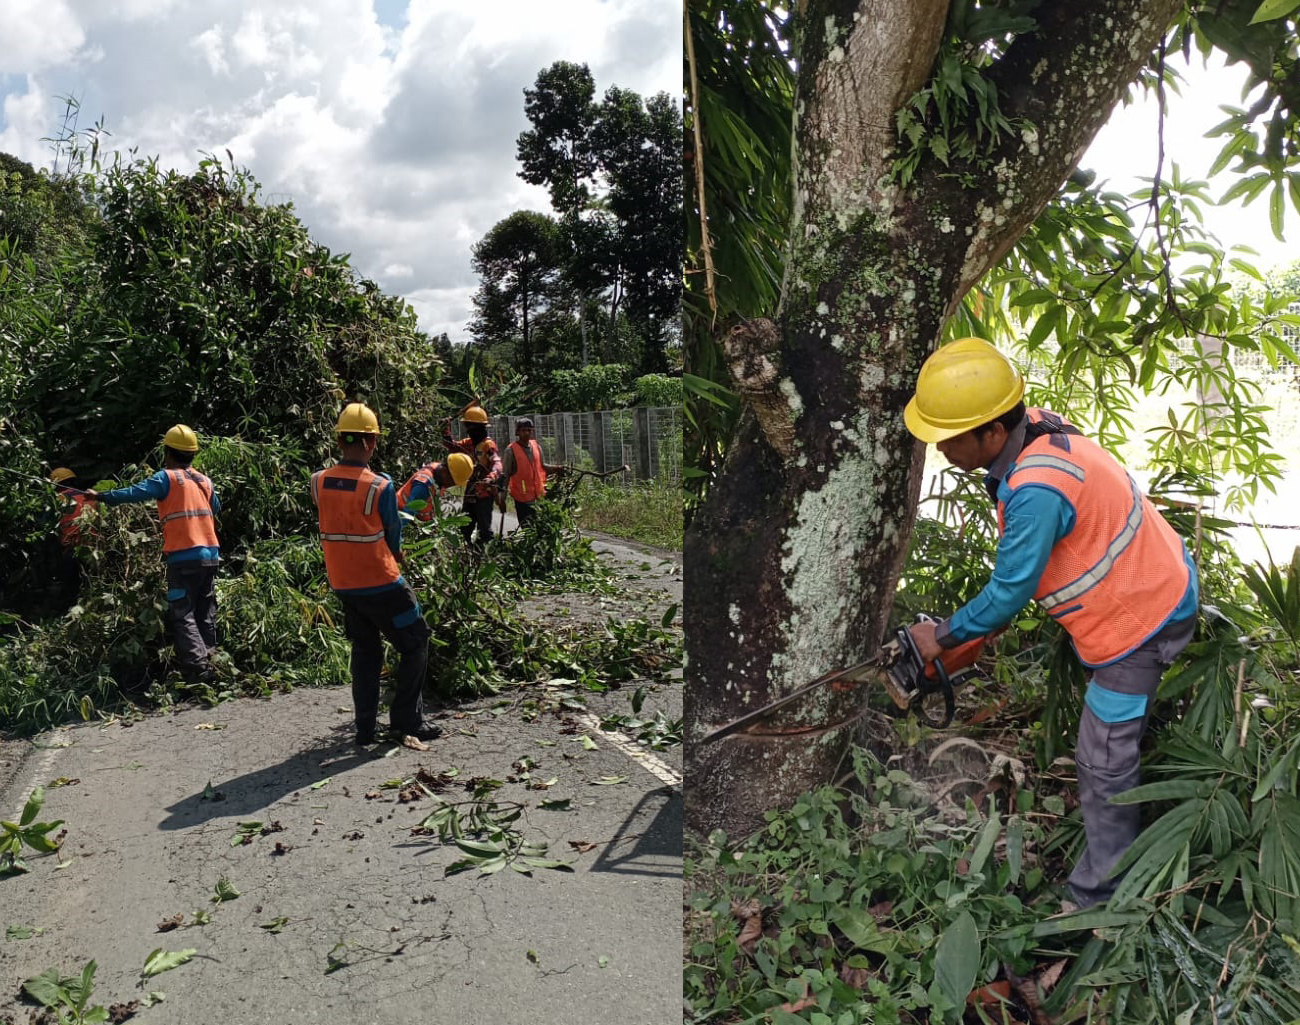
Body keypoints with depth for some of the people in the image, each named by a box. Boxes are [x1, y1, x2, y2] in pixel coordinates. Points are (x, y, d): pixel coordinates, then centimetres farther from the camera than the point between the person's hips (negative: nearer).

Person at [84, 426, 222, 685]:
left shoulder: (167, 478, -4)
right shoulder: (205, 481, 12)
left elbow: (135, 493, -11)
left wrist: (101, 496, -1)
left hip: (184, 557, -6)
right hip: (210, 555, 6)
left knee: (183, 616, -2)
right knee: (205, 615, 13)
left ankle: (198, 671, -12)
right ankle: (208, 665, 14)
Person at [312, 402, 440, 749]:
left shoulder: (318, 482, -3)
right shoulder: (380, 486, -17)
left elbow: (339, 520, 8)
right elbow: (393, 538, -6)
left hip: (342, 584, 6)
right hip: (380, 584, -6)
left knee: (365, 651, 18)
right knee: (414, 645, 10)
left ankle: (365, 728, 19)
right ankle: (407, 722, 9)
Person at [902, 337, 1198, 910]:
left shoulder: (1036, 489, -37)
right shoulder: (1034, 428, -8)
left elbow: (1010, 592, -26)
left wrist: (943, 637, -10)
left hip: (1140, 618, -10)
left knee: (1104, 759, -2)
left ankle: (1098, 896, 13)